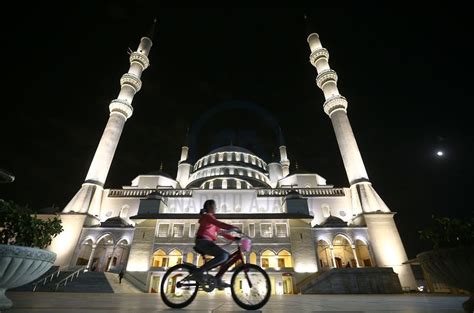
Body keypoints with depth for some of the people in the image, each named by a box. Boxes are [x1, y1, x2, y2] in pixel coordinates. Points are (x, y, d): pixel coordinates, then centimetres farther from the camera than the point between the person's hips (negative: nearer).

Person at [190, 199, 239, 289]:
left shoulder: (210, 218, 24)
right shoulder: (207, 216, -5)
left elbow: (220, 230, 20)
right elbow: (219, 224, -23)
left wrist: (233, 238, 11)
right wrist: (233, 228, -31)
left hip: (207, 242, 10)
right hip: (203, 242, -10)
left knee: (227, 256, 4)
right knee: (223, 255, -25)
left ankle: (218, 280, 6)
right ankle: (198, 272, -20)